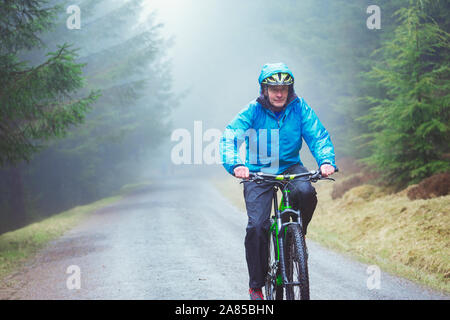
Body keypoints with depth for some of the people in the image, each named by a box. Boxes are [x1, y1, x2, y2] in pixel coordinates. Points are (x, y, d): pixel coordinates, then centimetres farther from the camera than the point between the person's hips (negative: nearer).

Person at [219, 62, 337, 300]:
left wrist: (326, 160, -34)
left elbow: (318, 136, -13)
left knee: (306, 192, -32)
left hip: (290, 167, 1)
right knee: (256, 226, -17)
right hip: (258, 172, -1)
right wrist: (235, 165, -42)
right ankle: (256, 286, -3)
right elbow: (229, 138, -22)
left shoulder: (299, 108, -7)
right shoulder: (252, 111, -13)